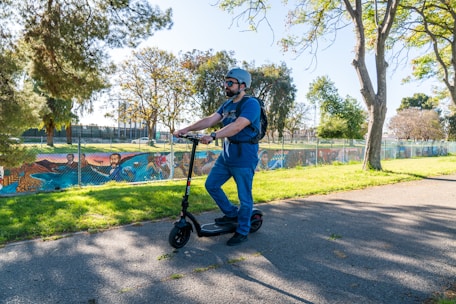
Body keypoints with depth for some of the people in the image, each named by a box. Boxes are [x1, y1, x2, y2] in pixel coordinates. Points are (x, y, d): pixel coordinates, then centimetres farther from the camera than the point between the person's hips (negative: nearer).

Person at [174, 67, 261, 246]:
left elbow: (238, 126, -28)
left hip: (244, 158, -8)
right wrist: (187, 129, -8)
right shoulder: (227, 104, 12)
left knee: (244, 197, 3)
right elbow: (210, 120, 3)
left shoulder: (251, 104, -14)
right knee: (211, 185, 12)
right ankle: (231, 213, 31)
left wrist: (213, 136, -37)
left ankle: (242, 232, 22)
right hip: (226, 155, 8)